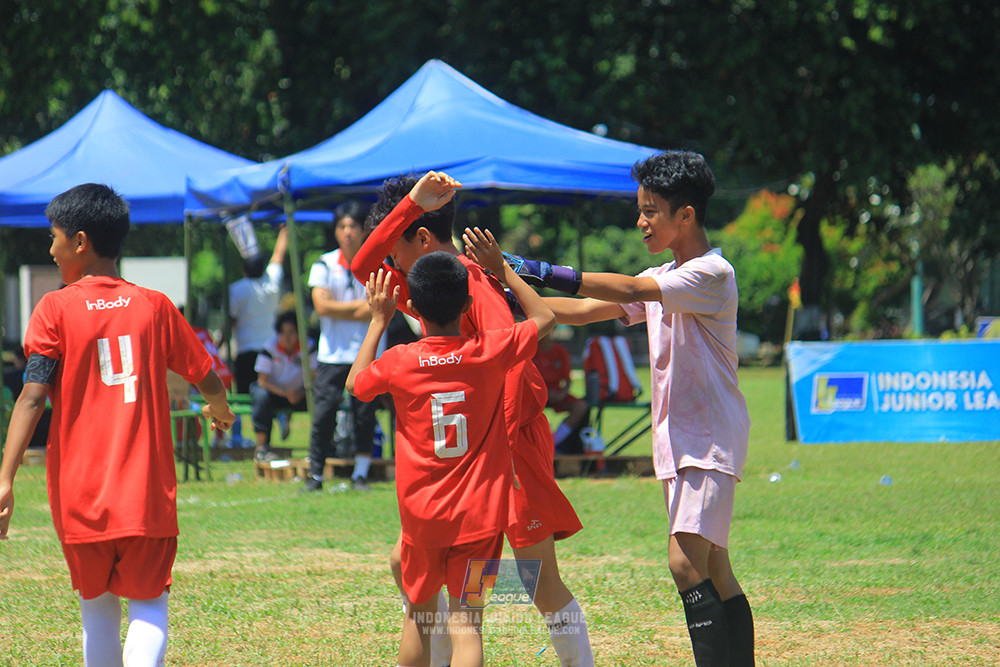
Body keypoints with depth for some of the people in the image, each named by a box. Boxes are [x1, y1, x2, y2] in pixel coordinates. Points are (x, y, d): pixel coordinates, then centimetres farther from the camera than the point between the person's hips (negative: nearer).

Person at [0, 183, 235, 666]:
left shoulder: (56, 309, -3)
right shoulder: (154, 306, 4)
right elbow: (206, 378, 14)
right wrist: (220, 411, 38)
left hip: (80, 496, -1)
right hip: (147, 497, 1)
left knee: (97, 608, 15)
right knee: (148, 601, 8)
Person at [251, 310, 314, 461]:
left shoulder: (307, 348, -11)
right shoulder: (270, 349, -18)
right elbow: (262, 381, -20)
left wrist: (300, 393, -32)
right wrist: (285, 393, -35)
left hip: (298, 393, 2)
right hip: (274, 391, -2)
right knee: (262, 395, -36)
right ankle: (262, 447, -29)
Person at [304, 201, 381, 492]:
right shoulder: (324, 265, 4)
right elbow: (322, 305, -7)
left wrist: (340, 311, -12)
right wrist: (361, 306, -8)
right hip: (332, 355, 0)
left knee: (365, 415, 0)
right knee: (323, 414, -4)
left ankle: (360, 474, 10)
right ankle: (315, 475, 2)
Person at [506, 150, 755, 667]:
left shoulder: (712, 274, -14)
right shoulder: (661, 279, 14)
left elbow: (629, 290, -24)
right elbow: (587, 310, 12)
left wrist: (541, 271, -26)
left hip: (712, 439, -9)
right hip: (675, 440, 9)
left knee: (687, 560, -20)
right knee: (712, 567, 10)